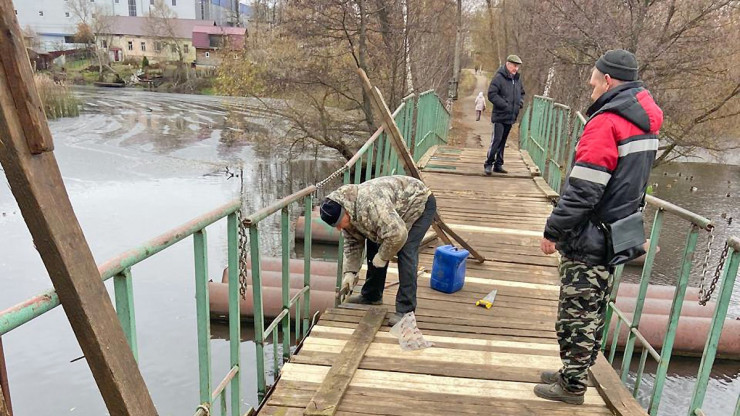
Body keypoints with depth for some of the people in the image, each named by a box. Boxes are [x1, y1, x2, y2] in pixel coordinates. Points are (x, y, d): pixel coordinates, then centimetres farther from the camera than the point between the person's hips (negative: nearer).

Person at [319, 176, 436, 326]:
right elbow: (352, 243, 0)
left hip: (420, 203, -9)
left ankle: (405, 310, -16)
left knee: (406, 252, -21)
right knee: (374, 244, 6)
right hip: (396, 212, 9)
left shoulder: (370, 202, -41)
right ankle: (371, 296, 22)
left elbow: (397, 234, -42)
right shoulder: (346, 213, -11)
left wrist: (382, 257, -26)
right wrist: (349, 272, -9)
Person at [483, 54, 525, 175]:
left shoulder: (517, 79, 13)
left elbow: (522, 93, 27)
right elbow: (492, 94, -16)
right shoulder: (499, 77, -10)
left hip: (511, 116, 7)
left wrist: (520, 102, 6)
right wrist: (505, 105, -19)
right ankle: (488, 164, 0)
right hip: (499, 116, -7)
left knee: (503, 142, 12)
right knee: (496, 140, -10)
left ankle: (498, 165, 19)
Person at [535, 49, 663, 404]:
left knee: (577, 313, 3)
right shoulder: (644, 122, 10)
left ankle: (572, 385, 16)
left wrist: (553, 231, -15)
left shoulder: (607, 122, -21)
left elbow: (582, 190, -24)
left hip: (589, 241, -9)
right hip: (616, 237, 9)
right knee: (592, 310, 18)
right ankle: (573, 372, 33)